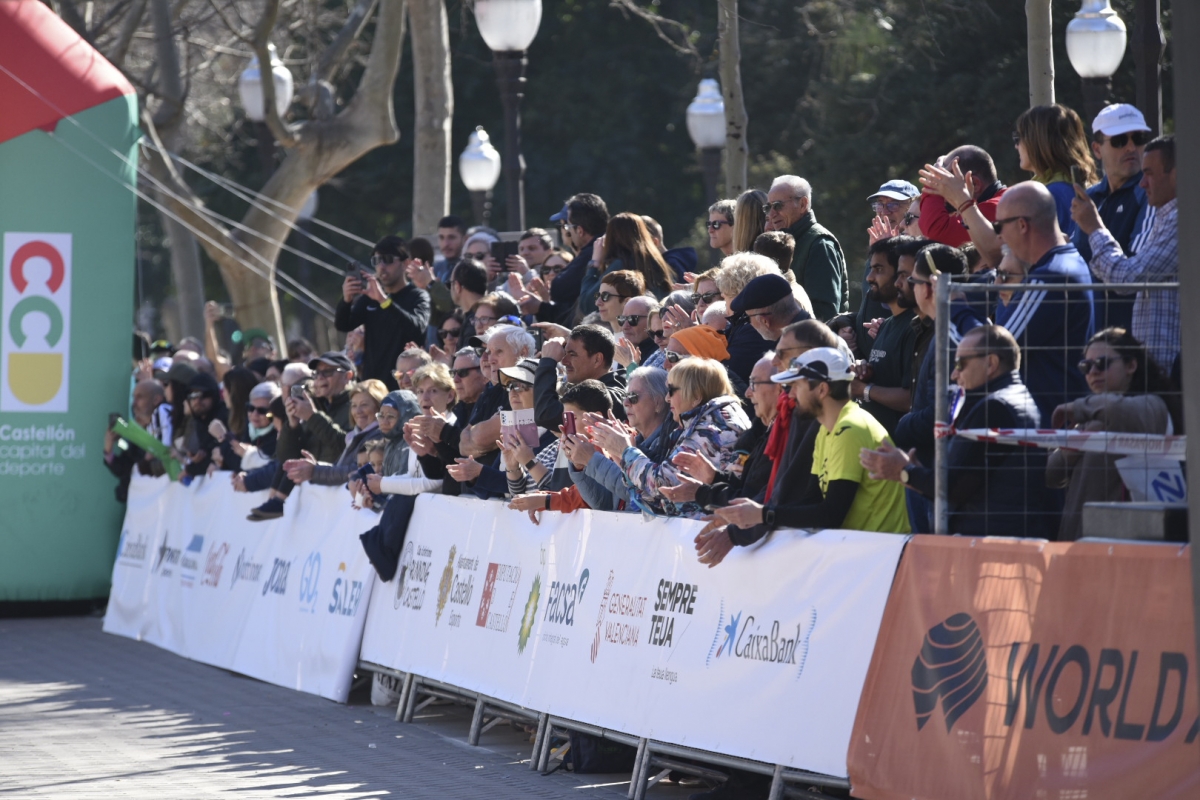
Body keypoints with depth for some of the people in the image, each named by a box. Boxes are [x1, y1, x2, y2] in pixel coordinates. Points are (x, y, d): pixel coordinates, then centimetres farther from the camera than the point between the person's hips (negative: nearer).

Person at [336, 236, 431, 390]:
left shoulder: (418, 296, 0)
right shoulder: (369, 296, 14)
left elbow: (417, 328, -20)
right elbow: (342, 325, 3)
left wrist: (384, 300, -30)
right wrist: (346, 300, -18)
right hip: (371, 382, 4)